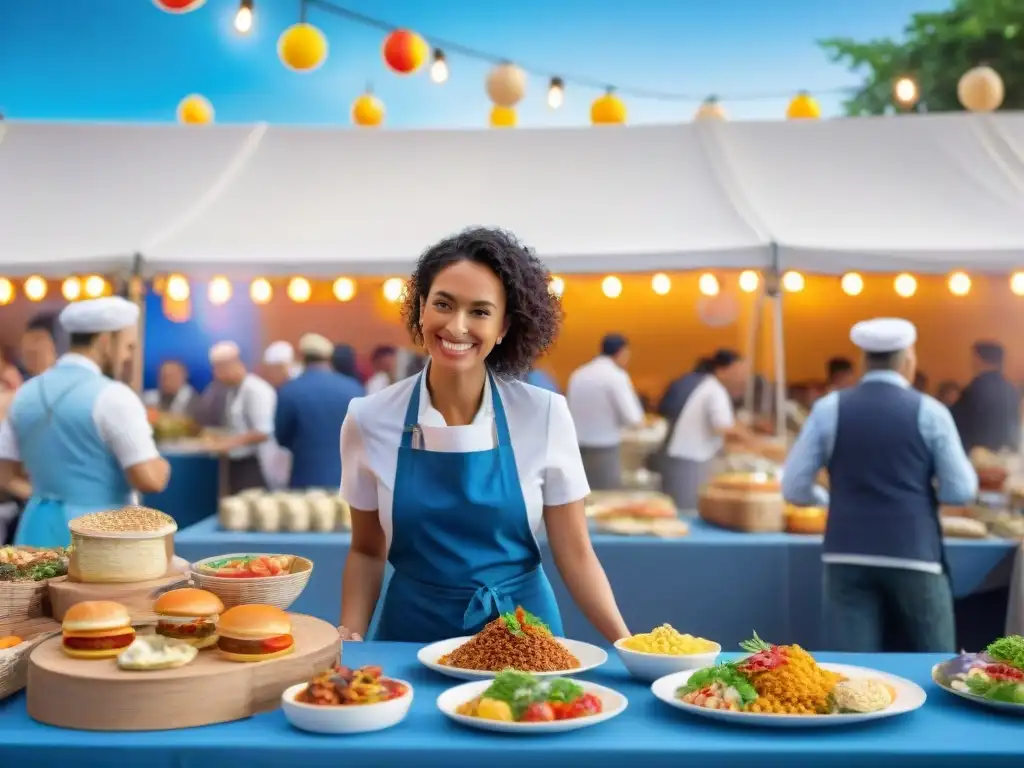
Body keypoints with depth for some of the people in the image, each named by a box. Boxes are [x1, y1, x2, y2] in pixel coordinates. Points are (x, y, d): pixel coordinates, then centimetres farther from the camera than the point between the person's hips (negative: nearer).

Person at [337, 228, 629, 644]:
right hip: (413, 634, 0)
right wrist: (349, 640, -10)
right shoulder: (369, 419, -6)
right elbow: (367, 552, 4)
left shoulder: (544, 415, -9)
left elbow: (575, 555, -2)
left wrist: (627, 644, -13)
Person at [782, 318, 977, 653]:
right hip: (913, 553, -1)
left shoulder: (829, 408, 1)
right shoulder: (929, 411, -2)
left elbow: (794, 488, 1)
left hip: (847, 554, 1)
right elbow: (961, 492, -1)